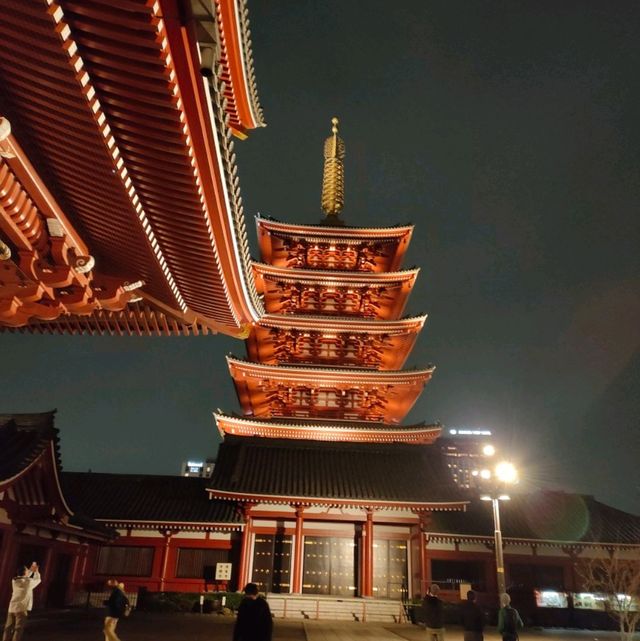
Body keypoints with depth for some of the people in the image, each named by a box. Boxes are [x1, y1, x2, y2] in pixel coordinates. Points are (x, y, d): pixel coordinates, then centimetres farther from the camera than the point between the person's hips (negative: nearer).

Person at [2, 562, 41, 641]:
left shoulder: (14, 581, 6)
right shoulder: (29, 582, -9)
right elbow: (38, 580, 11)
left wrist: (31, 570, 31)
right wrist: (36, 571, 26)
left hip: (11, 608, 6)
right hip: (22, 609, -6)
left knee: (8, 628, 9)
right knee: (18, 629, -3)